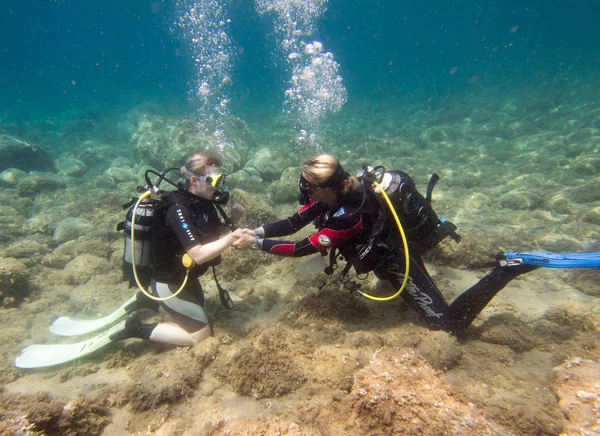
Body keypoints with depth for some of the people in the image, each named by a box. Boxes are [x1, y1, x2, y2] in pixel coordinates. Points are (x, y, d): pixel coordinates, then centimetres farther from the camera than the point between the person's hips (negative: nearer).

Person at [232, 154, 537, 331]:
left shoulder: (347, 216, -36)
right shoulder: (332, 193, -11)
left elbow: (302, 249, -31)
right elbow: (294, 223, -7)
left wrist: (256, 244, -26)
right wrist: (258, 231, -19)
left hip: (398, 259, -8)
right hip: (389, 243, 9)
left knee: (449, 321, -5)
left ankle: (508, 268, -1)